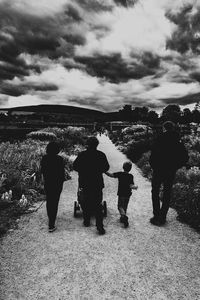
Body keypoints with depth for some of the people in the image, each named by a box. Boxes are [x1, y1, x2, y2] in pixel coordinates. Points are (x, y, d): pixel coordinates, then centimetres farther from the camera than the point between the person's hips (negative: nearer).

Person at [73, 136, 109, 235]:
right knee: (97, 204, 5)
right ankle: (99, 225, -1)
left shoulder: (81, 155, -5)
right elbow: (106, 167, 0)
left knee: (85, 202, 18)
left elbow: (75, 166, 0)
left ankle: (86, 221, 29)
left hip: (85, 182, 1)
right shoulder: (101, 155, -6)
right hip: (97, 183, 0)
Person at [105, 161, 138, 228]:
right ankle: (123, 218, 29)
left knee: (120, 206, 6)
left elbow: (111, 175, -16)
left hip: (121, 193, -2)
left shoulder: (120, 174, -11)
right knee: (125, 207, 18)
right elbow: (131, 186, -18)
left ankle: (124, 215, -19)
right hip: (128, 194, 2)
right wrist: (135, 187, -3)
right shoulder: (130, 176, -10)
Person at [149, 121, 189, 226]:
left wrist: (153, 166, -1)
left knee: (155, 193, 11)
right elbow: (185, 157, 1)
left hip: (158, 171, -4)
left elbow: (153, 155, -17)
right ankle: (163, 217, 23)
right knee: (167, 194, 15)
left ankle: (157, 217, 11)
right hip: (171, 172, 4)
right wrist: (175, 167, 10)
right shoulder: (178, 141, 0)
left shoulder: (159, 139, -13)